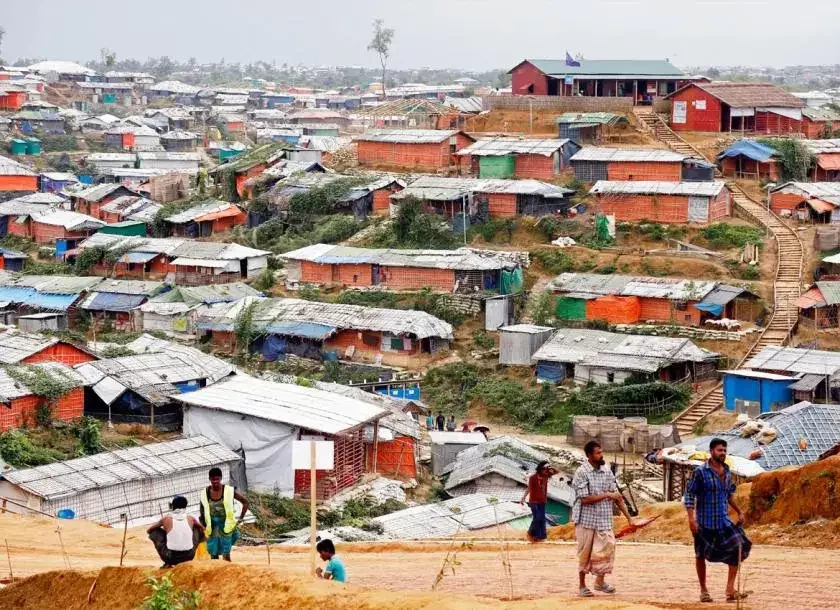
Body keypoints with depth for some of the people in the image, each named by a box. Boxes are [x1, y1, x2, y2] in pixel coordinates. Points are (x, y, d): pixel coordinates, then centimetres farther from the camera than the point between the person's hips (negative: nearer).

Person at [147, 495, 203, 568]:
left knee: (154, 532, 17)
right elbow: (202, 529, 25)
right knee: (198, 529, 25)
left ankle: (168, 563, 13)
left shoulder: (166, 518, -2)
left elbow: (148, 531, 15)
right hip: (189, 556, 2)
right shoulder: (190, 518, 3)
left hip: (171, 557, -2)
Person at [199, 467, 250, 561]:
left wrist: (241, 518, -5)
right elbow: (203, 511, 12)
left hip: (226, 525, -3)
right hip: (212, 527, 3)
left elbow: (245, 502, -3)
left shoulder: (229, 491, -11)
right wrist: (203, 526, 9)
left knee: (226, 554, -5)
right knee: (213, 554, 4)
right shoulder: (205, 492, -2)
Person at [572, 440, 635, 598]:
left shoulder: (607, 470, 5)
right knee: (585, 553, 4)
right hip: (586, 519, -4)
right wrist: (607, 495, -13)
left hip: (604, 520, 4)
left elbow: (616, 495, 7)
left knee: (608, 548, -4)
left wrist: (629, 517, 4)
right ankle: (582, 585, 18)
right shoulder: (582, 473, -12)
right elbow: (585, 499, -18)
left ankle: (600, 581, 16)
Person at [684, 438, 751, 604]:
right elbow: (689, 495, -11)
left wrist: (739, 511, 17)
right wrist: (691, 519, -18)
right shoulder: (701, 472, -11)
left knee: (738, 549, -10)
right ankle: (703, 591, 22)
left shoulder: (727, 472, 8)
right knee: (701, 555, 6)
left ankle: (730, 590, -7)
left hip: (724, 520, 5)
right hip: (705, 522, -5)